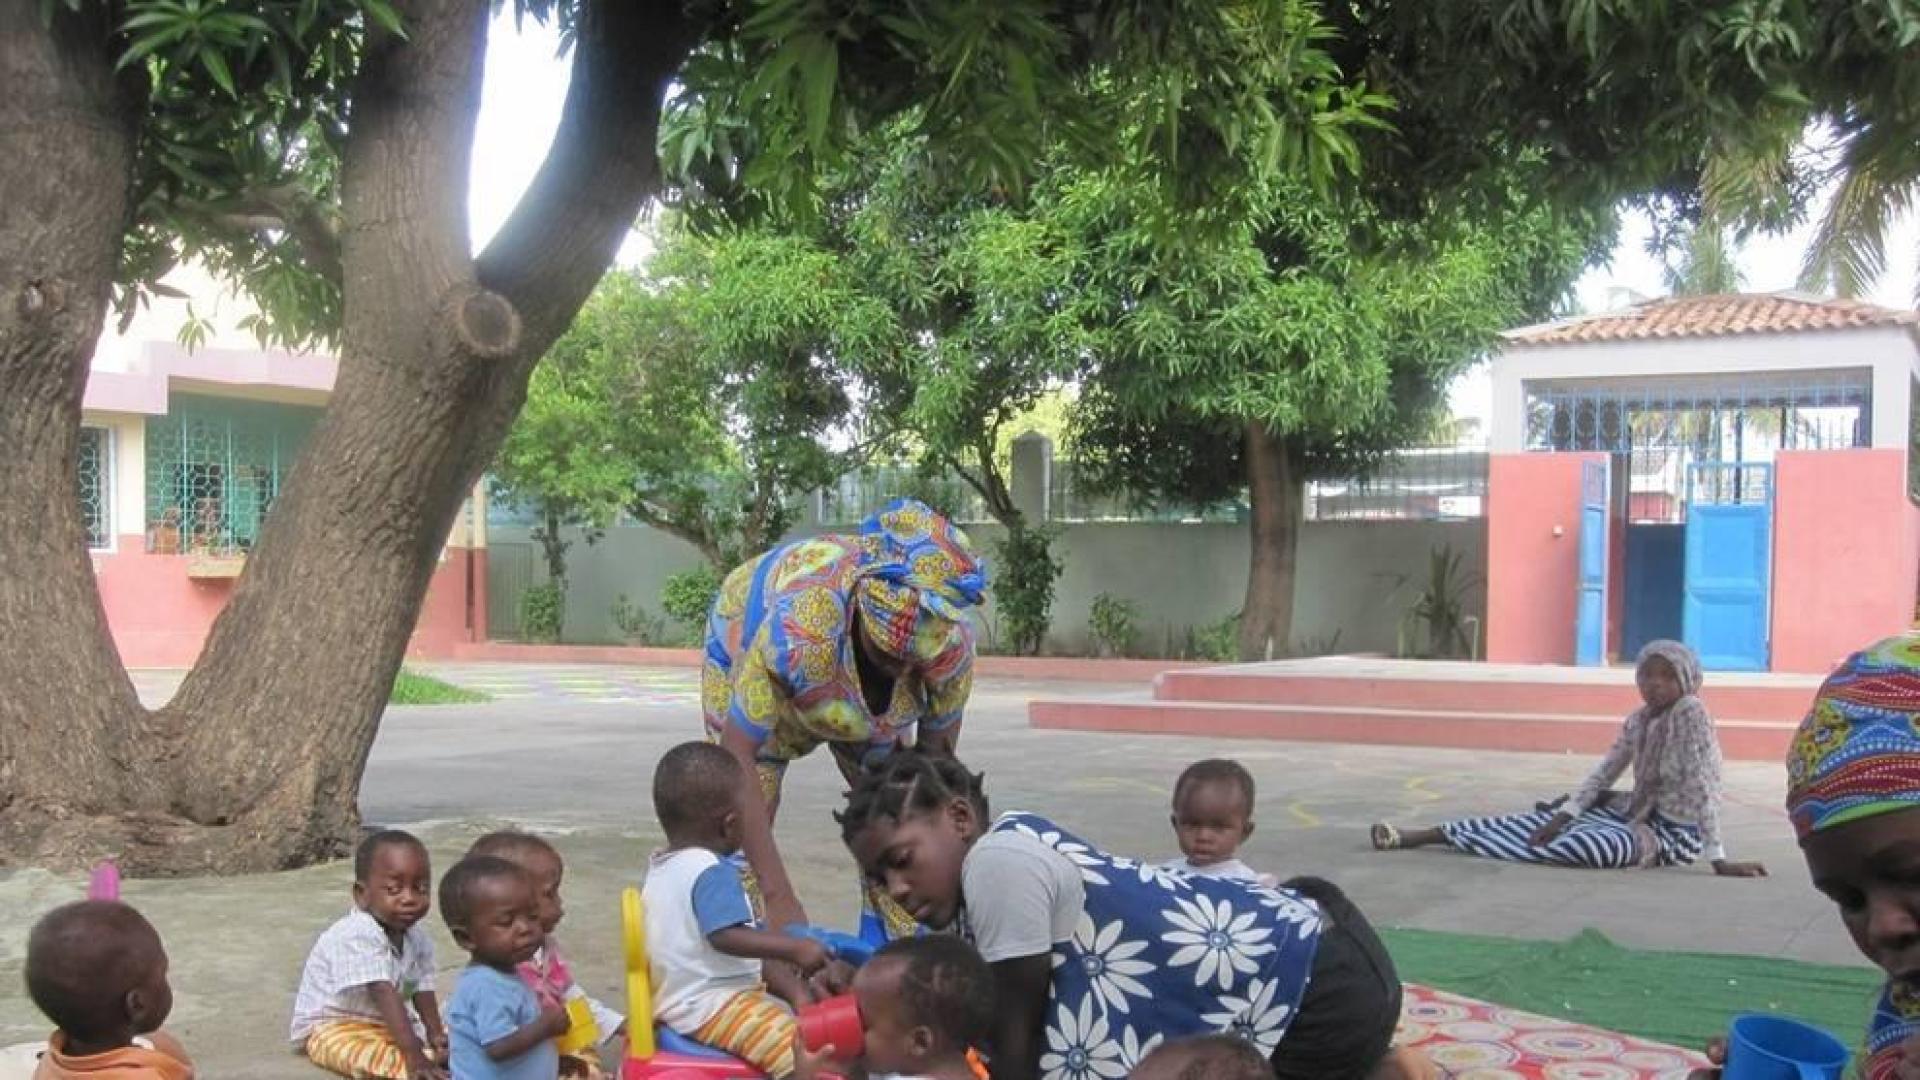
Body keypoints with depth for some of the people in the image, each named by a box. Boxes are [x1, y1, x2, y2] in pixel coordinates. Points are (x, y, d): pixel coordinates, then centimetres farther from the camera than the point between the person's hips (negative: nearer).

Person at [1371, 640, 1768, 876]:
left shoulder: (1691, 712, -18)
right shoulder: (1640, 718, 5)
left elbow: (1701, 787, -23)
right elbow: (1605, 772, 5)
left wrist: (1719, 859, -26)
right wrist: (1564, 815, -9)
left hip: (1675, 831, -7)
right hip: (1637, 812, 8)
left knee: (1593, 845, -34)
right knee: (1543, 818, -4)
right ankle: (1415, 836, -5)